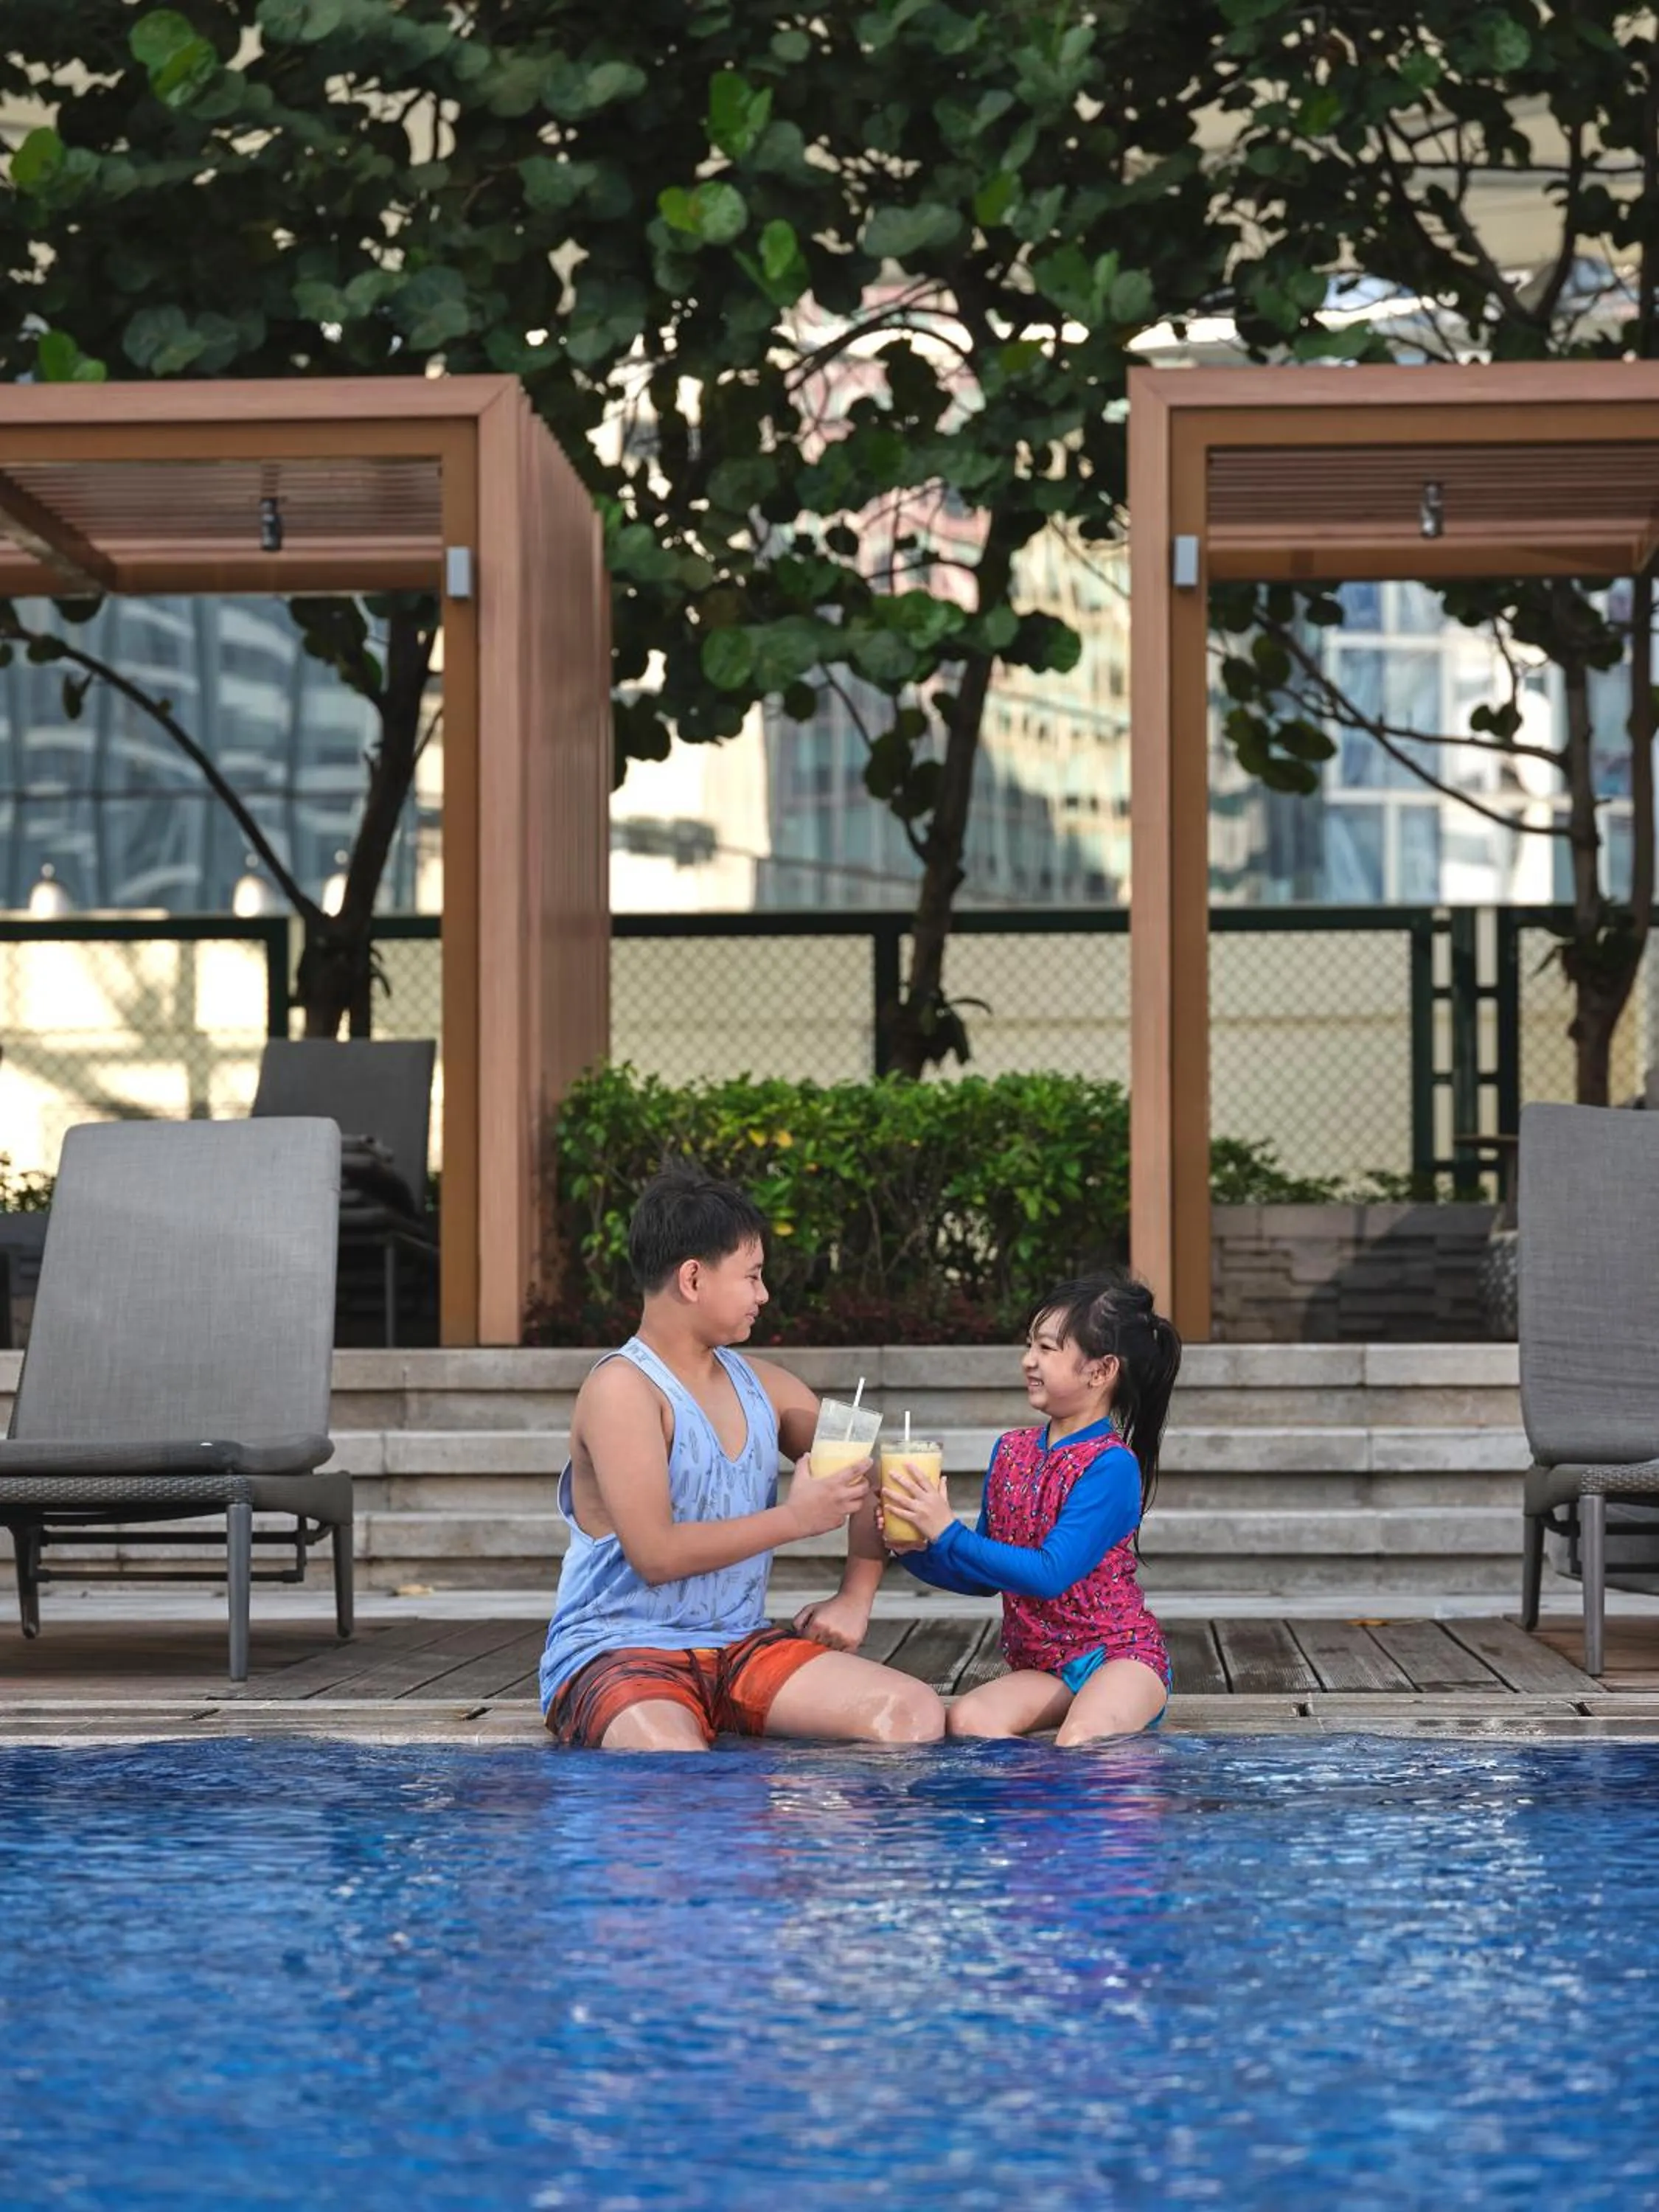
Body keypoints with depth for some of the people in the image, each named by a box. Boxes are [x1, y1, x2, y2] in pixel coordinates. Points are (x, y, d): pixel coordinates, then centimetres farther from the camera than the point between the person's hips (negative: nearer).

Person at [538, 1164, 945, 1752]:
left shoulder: (760, 1386, 12)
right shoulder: (622, 1389, -11)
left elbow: (867, 1479, 23)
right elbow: (656, 1554, -19)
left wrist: (854, 1599, 9)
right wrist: (794, 1519, -14)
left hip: (739, 1648, 7)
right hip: (616, 1652, -7)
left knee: (916, 1714, -17)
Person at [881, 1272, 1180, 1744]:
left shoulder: (1111, 1465, -13)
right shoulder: (1011, 1451, 9)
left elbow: (1050, 1574, -21)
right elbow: (984, 1579, 15)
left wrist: (948, 1533, -20)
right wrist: (918, 1551, -4)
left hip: (1120, 1654, -6)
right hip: (1042, 1666, 6)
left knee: (1079, 1742, -36)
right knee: (965, 1720, -24)